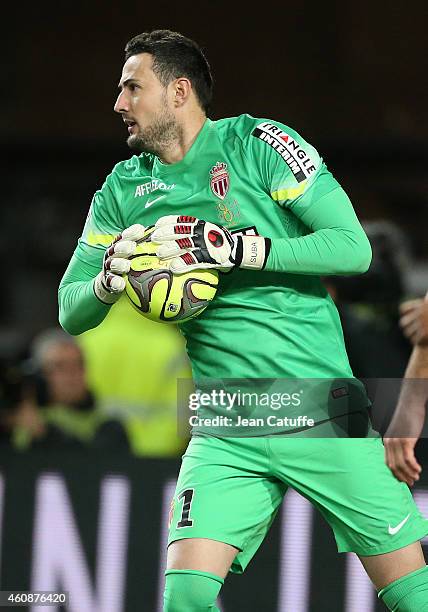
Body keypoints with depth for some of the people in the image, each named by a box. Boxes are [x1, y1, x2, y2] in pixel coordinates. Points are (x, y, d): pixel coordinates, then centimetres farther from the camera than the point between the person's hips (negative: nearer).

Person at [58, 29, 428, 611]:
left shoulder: (257, 142, -5)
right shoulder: (124, 189, 9)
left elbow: (354, 248, -12)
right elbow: (70, 310, 10)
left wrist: (234, 249, -21)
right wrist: (108, 281, -13)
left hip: (324, 415, -3)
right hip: (225, 438, 3)